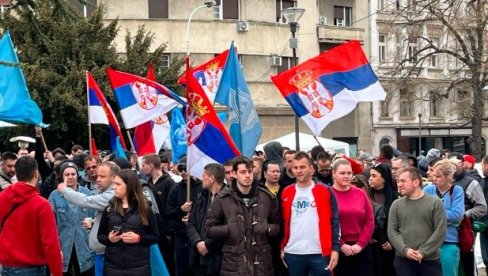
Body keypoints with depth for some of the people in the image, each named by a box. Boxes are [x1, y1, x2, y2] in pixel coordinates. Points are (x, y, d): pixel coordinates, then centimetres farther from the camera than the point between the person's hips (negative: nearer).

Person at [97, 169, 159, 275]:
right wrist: (109, 239, -9)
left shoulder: (144, 209, -1)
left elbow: (155, 237, 1)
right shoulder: (109, 209, 7)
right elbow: (100, 235, 12)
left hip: (139, 266, -2)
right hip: (113, 266, 2)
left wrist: (138, 239, -15)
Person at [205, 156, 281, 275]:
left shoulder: (266, 196, 6)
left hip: (262, 263, 2)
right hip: (234, 264, -2)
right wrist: (229, 229, -13)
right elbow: (209, 229, 2)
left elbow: (277, 224, 14)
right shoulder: (223, 198, -1)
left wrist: (267, 229, -6)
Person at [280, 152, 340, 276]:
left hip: (320, 253, -3)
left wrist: (335, 249, -7)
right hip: (292, 253, 3)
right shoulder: (286, 193, 7)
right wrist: (282, 247, 7)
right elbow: (283, 221, 12)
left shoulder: (325, 191, -2)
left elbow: (334, 221, -2)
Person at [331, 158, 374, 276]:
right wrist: (341, 245, -11)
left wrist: (360, 244, -4)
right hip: (337, 249, -3)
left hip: (361, 249, 3)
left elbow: (370, 222, 6)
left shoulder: (360, 193, 7)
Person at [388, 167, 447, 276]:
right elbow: (392, 231, 3)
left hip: (430, 260, -1)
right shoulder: (396, 204, 7)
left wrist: (423, 252, -13)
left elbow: (440, 230, -6)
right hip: (403, 260, 2)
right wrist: (405, 250, -13)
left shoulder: (435, 203, 0)